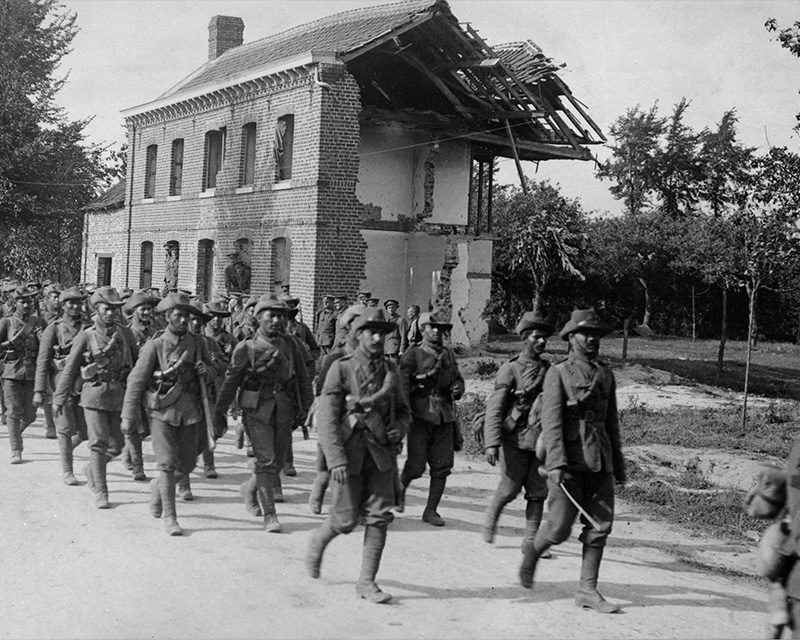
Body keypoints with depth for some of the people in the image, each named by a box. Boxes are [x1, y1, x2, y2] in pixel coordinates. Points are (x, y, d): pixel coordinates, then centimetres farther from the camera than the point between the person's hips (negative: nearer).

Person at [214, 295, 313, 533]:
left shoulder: (290, 345, 6)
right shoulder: (246, 348, -4)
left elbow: (303, 378, 13)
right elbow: (230, 381, 1)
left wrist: (305, 408, 8)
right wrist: (219, 413, 1)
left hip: (284, 411, 4)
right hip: (257, 410, -4)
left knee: (277, 461, 11)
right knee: (266, 461, -10)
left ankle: (250, 488, 40)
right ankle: (269, 515, -2)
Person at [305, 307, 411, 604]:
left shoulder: (389, 370, 7)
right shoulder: (341, 369, -8)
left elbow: (404, 409, 20)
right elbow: (326, 418, -12)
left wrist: (399, 430, -3)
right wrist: (336, 460, -20)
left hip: (381, 454, 4)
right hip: (350, 453, -4)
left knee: (379, 516, -2)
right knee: (346, 520, 2)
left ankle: (367, 580, 8)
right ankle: (318, 541, 34)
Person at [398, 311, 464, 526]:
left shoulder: (449, 354, 15)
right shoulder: (413, 354, -1)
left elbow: (458, 379, 23)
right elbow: (402, 383, -7)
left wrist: (457, 389, 1)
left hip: (444, 417, 5)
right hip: (420, 415, -5)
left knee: (443, 466, 2)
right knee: (416, 464, -7)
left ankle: (431, 510, 12)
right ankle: (399, 488, 24)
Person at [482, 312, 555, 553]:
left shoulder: (548, 369, 11)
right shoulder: (510, 369, -5)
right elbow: (494, 408, -10)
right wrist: (492, 443, -18)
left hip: (542, 439, 5)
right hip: (517, 437, -4)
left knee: (538, 492, 3)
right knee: (509, 489, 1)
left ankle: (531, 540, 11)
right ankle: (490, 522, 27)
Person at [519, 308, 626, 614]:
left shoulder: (606, 373, 15)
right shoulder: (558, 373, -1)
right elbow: (552, 421, -9)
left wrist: (618, 462, 20)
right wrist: (556, 464, -19)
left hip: (600, 461, 5)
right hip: (570, 461, -5)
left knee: (600, 526, 1)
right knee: (560, 526, -4)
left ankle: (587, 590, 10)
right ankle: (532, 552, 26)